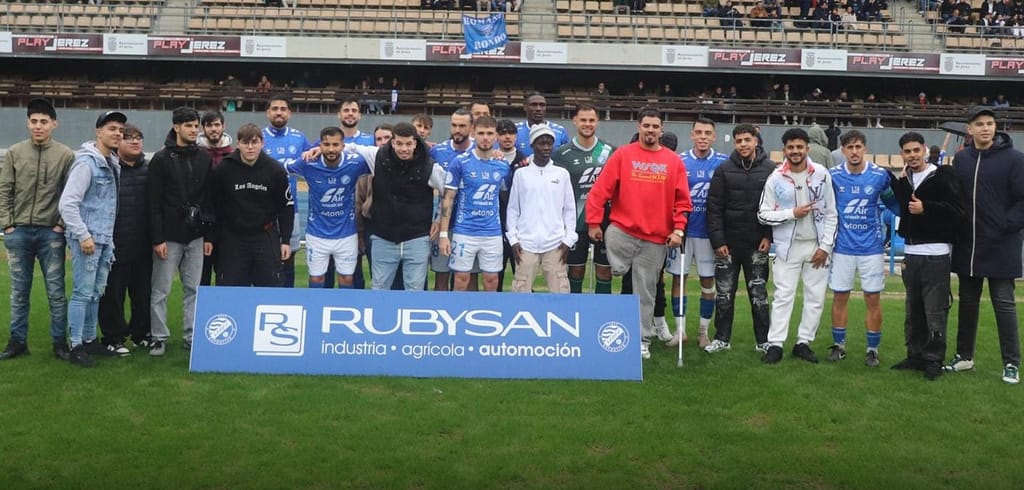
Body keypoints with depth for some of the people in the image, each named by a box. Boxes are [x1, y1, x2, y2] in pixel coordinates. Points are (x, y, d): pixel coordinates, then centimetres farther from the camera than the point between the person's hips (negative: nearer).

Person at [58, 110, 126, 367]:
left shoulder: (113, 164, 13)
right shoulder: (86, 162, -12)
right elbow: (67, 203, -17)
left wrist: (109, 239, 13)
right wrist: (83, 235, -19)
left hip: (105, 239, 8)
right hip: (87, 238, -8)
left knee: (96, 292, 14)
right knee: (83, 293, -5)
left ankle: (90, 339, 24)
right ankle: (76, 346, 2)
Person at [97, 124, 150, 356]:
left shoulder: (149, 169, 9)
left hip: (143, 246, 5)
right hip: (115, 247, -5)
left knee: (143, 292, 13)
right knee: (113, 294, 4)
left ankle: (141, 333, 27)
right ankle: (114, 338, 15)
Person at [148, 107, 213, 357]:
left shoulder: (205, 158, 8)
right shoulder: (161, 159, -4)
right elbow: (154, 203, -7)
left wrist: (208, 236, 7)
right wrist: (157, 238, -12)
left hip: (196, 236, 4)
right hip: (169, 236, -4)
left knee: (193, 289, 8)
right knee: (161, 290, 1)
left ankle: (191, 336, 16)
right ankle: (159, 338, 11)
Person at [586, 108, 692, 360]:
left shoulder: (674, 161, 6)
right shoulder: (622, 154, 1)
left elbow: (682, 200, 5)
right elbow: (601, 190, -3)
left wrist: (678, 229, -5)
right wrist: (594, 222, -7)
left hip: (655, 238, 1)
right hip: (621, 230, -1)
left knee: (645, 291, 6)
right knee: (615, 270, -21)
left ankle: (641, 339, 17)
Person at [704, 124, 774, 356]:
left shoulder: (770, 169, 0)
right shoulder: (724, 170, 0)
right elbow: (714, 208, -2)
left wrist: (769, 236, -5)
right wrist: (718, 240, -7)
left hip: (757, 243, -1)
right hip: (728, 243, 1)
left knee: (758, 292, 6)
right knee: (724, 292, 6)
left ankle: (763, 340, 15)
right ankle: (722, 338, 17)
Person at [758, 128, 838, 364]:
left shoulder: (821, 174, -2)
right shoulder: (776, 178, -5)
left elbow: (830, 213, 1)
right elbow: (763, 215, -3)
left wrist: (825, 246, -4)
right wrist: (792, 213, -16)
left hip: (816, 246, 2)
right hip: (788, 246, -2)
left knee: (816, 297, 6)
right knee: (783, 296, 0)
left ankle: (804, 343, 17)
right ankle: (775, 345, 5)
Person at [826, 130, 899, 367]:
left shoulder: (880, 175, -4)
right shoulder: (833, 175, -2)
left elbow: (893, 203, 7)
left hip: (871, 247, -1)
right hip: (842, 247, 1)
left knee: (873, 298, 2)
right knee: (840, 296, 7)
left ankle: (873, 349, 15)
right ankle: (838, 344, 22)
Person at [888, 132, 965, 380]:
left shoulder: (942, 176, -7)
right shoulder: (904, 180, 12)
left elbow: (958, 211, -13)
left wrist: (926, 208, -19)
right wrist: (898, 182, 8)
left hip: (935, 254, -6)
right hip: (911, 253, 7)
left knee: (935, 312, -3)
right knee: (913, 311, 12)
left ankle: (934, 360, 5)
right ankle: (916, 355, 22)